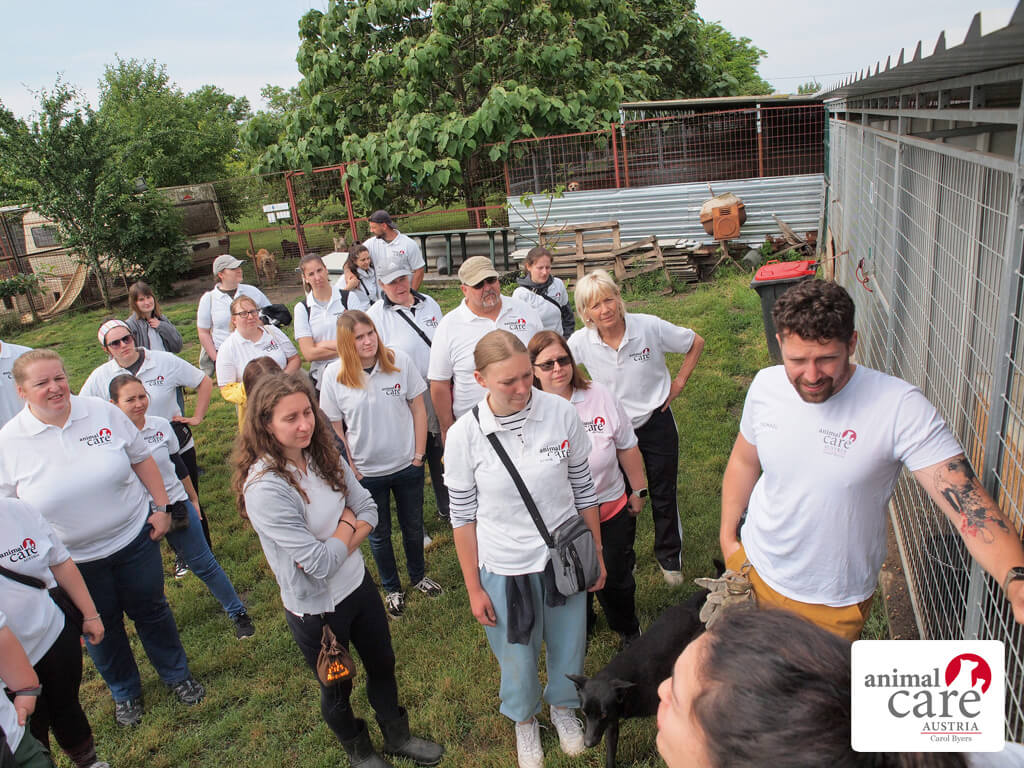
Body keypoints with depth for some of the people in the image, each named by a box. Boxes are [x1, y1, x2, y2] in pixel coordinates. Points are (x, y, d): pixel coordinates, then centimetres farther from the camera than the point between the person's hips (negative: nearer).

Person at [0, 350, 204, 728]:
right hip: (74, 560, 0)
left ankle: (177, 674, 42)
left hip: (135, 538, 1)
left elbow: (141, 458, 1)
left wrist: (161, 506, -2)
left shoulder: (103, 412, -10)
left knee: (151, 610, 17)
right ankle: (125, 692, 44)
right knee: (101, 628, 19)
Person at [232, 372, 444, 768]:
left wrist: (338, 540, -21)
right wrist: (347, 525, -14)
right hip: (316, 608, -5)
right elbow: (319, 563, -29)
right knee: (337, 687, 21)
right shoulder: (264, 488, -30)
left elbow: (368, 510, -5)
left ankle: (397, 736, 51)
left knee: (382, 665, 24)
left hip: (358, 584, 5)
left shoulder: (325, 456, -9)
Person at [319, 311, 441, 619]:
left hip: (407, 466, 1)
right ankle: (391, 588, 41)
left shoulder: (400, 361, -12)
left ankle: (418, 576, 47)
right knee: (379, 534, 18)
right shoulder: (334, 375, -13)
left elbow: (418, 409, -4)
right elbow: (335, 428, -6)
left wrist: (418, 456, -5)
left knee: (413, 526, 20)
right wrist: (351, 471, -6)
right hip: (367, 473, -1)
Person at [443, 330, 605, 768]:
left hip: (563, 557, 1)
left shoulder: (560, 414, -15)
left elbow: (583, 488, -2)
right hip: (505, 568, -1)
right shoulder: (464, 435, -17)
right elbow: (463, 515, -7)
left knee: (568, 648, 21)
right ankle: (525, 720, 53)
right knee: (518, 658, 19)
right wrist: (474, 588, -1)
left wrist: (597, 555, 7)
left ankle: (562, 707, 56)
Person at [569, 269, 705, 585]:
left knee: (664, 495, 11)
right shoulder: (580, 342, -15)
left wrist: (678, 382, -5)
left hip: (656, 422, 0)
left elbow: (696, 343, -3)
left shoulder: (649, 326, -18)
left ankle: (669, 558, 34)